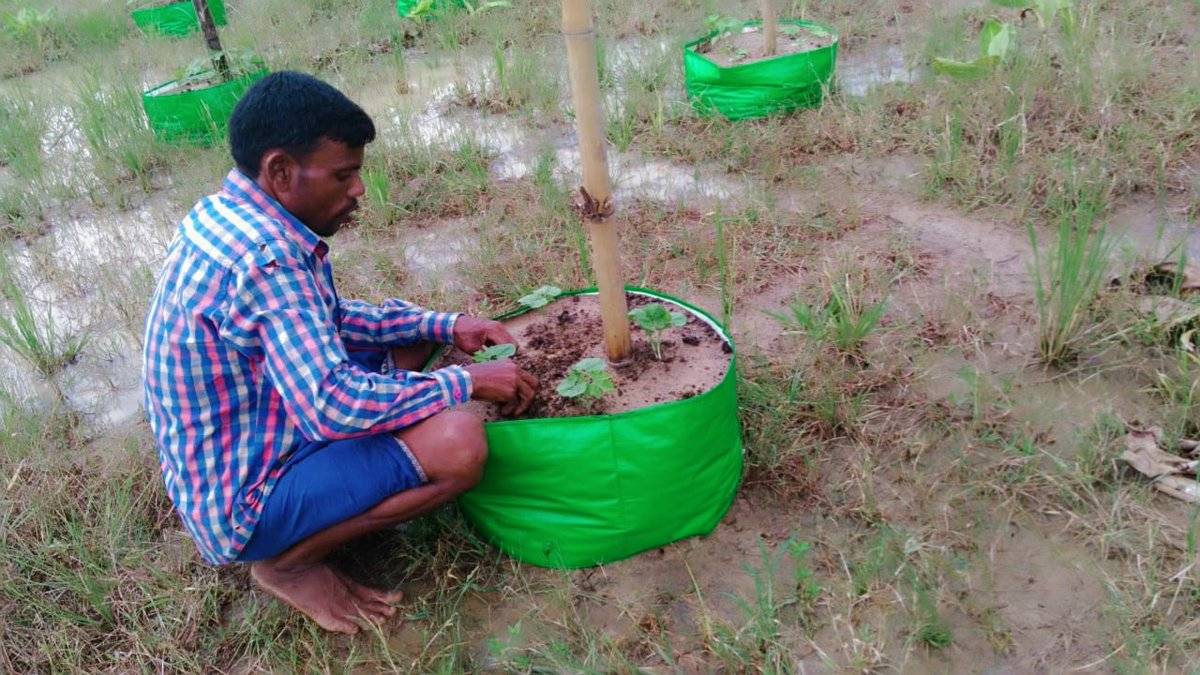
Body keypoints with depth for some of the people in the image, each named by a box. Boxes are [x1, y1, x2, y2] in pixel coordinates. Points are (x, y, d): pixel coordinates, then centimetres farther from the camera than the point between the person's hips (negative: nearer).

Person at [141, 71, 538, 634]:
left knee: (411, 340, 14)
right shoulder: (264, 258, -29)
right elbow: (333, 406, -35)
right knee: (458, 443, -28)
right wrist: (469, 382, -22)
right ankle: (289, 562, -4)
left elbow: (329, 320, 12)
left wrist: (445, 326, 2)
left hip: (220, 459, 10)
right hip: (242, 505, -10)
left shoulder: (227, 215, 2)